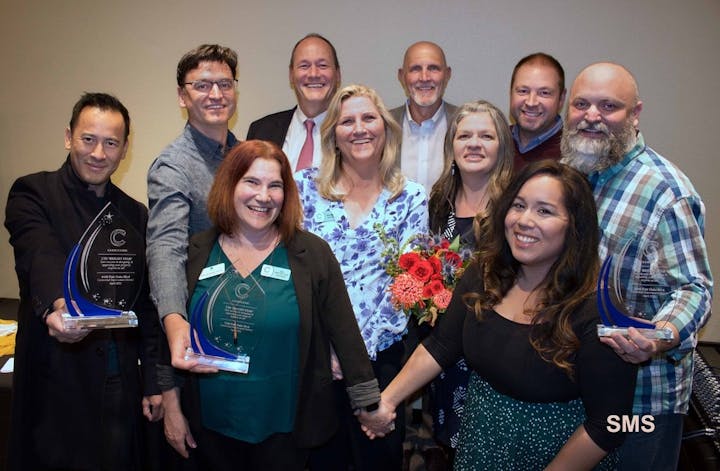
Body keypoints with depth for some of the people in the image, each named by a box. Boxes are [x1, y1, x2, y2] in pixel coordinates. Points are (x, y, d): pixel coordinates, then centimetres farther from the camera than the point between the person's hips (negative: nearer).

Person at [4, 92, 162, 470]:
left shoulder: (136, 215, 8)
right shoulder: (33, 194, -4)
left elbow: (147, 305, 9)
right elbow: (40, 257, -25)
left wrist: (154, 382, 6)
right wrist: (57, 305, -46)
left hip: (121, 388, 4)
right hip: (55, 386, -4)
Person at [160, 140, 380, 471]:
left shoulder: (313, 253, -7)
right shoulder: (194, 253, -2)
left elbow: (344, 332, -3)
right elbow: (173, 335, 5)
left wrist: (368, 403, -2)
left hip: (286, 428, -1)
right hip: (212, 427, 2)